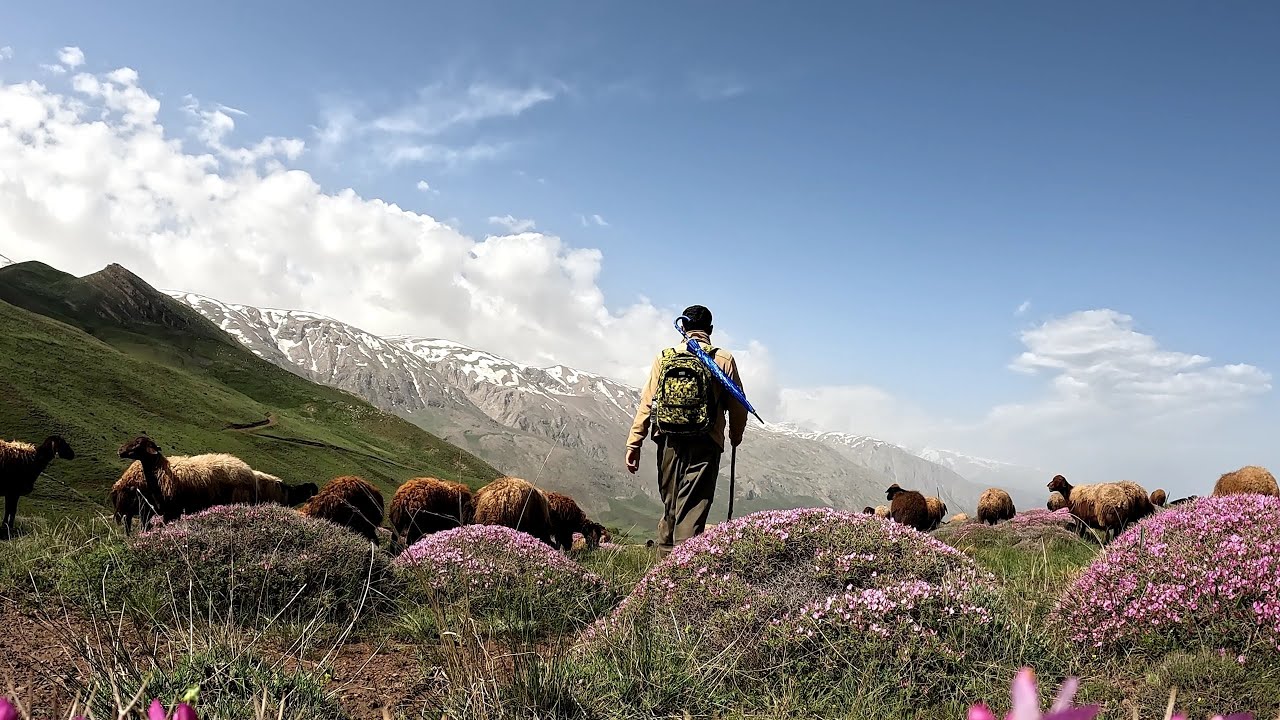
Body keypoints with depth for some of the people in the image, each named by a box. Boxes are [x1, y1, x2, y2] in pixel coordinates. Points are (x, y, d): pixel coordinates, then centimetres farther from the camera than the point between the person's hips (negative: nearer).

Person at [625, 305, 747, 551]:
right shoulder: (724, 360, 0)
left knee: (670, 504, 17)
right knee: (693, 509, -3)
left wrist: (634, 444, 4)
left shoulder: (664, 357, 6)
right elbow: (737, 406, 4)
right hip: (704, 445, -3)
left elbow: (646, 403, 2)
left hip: (669, 442, 3)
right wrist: (735, 436, 23)